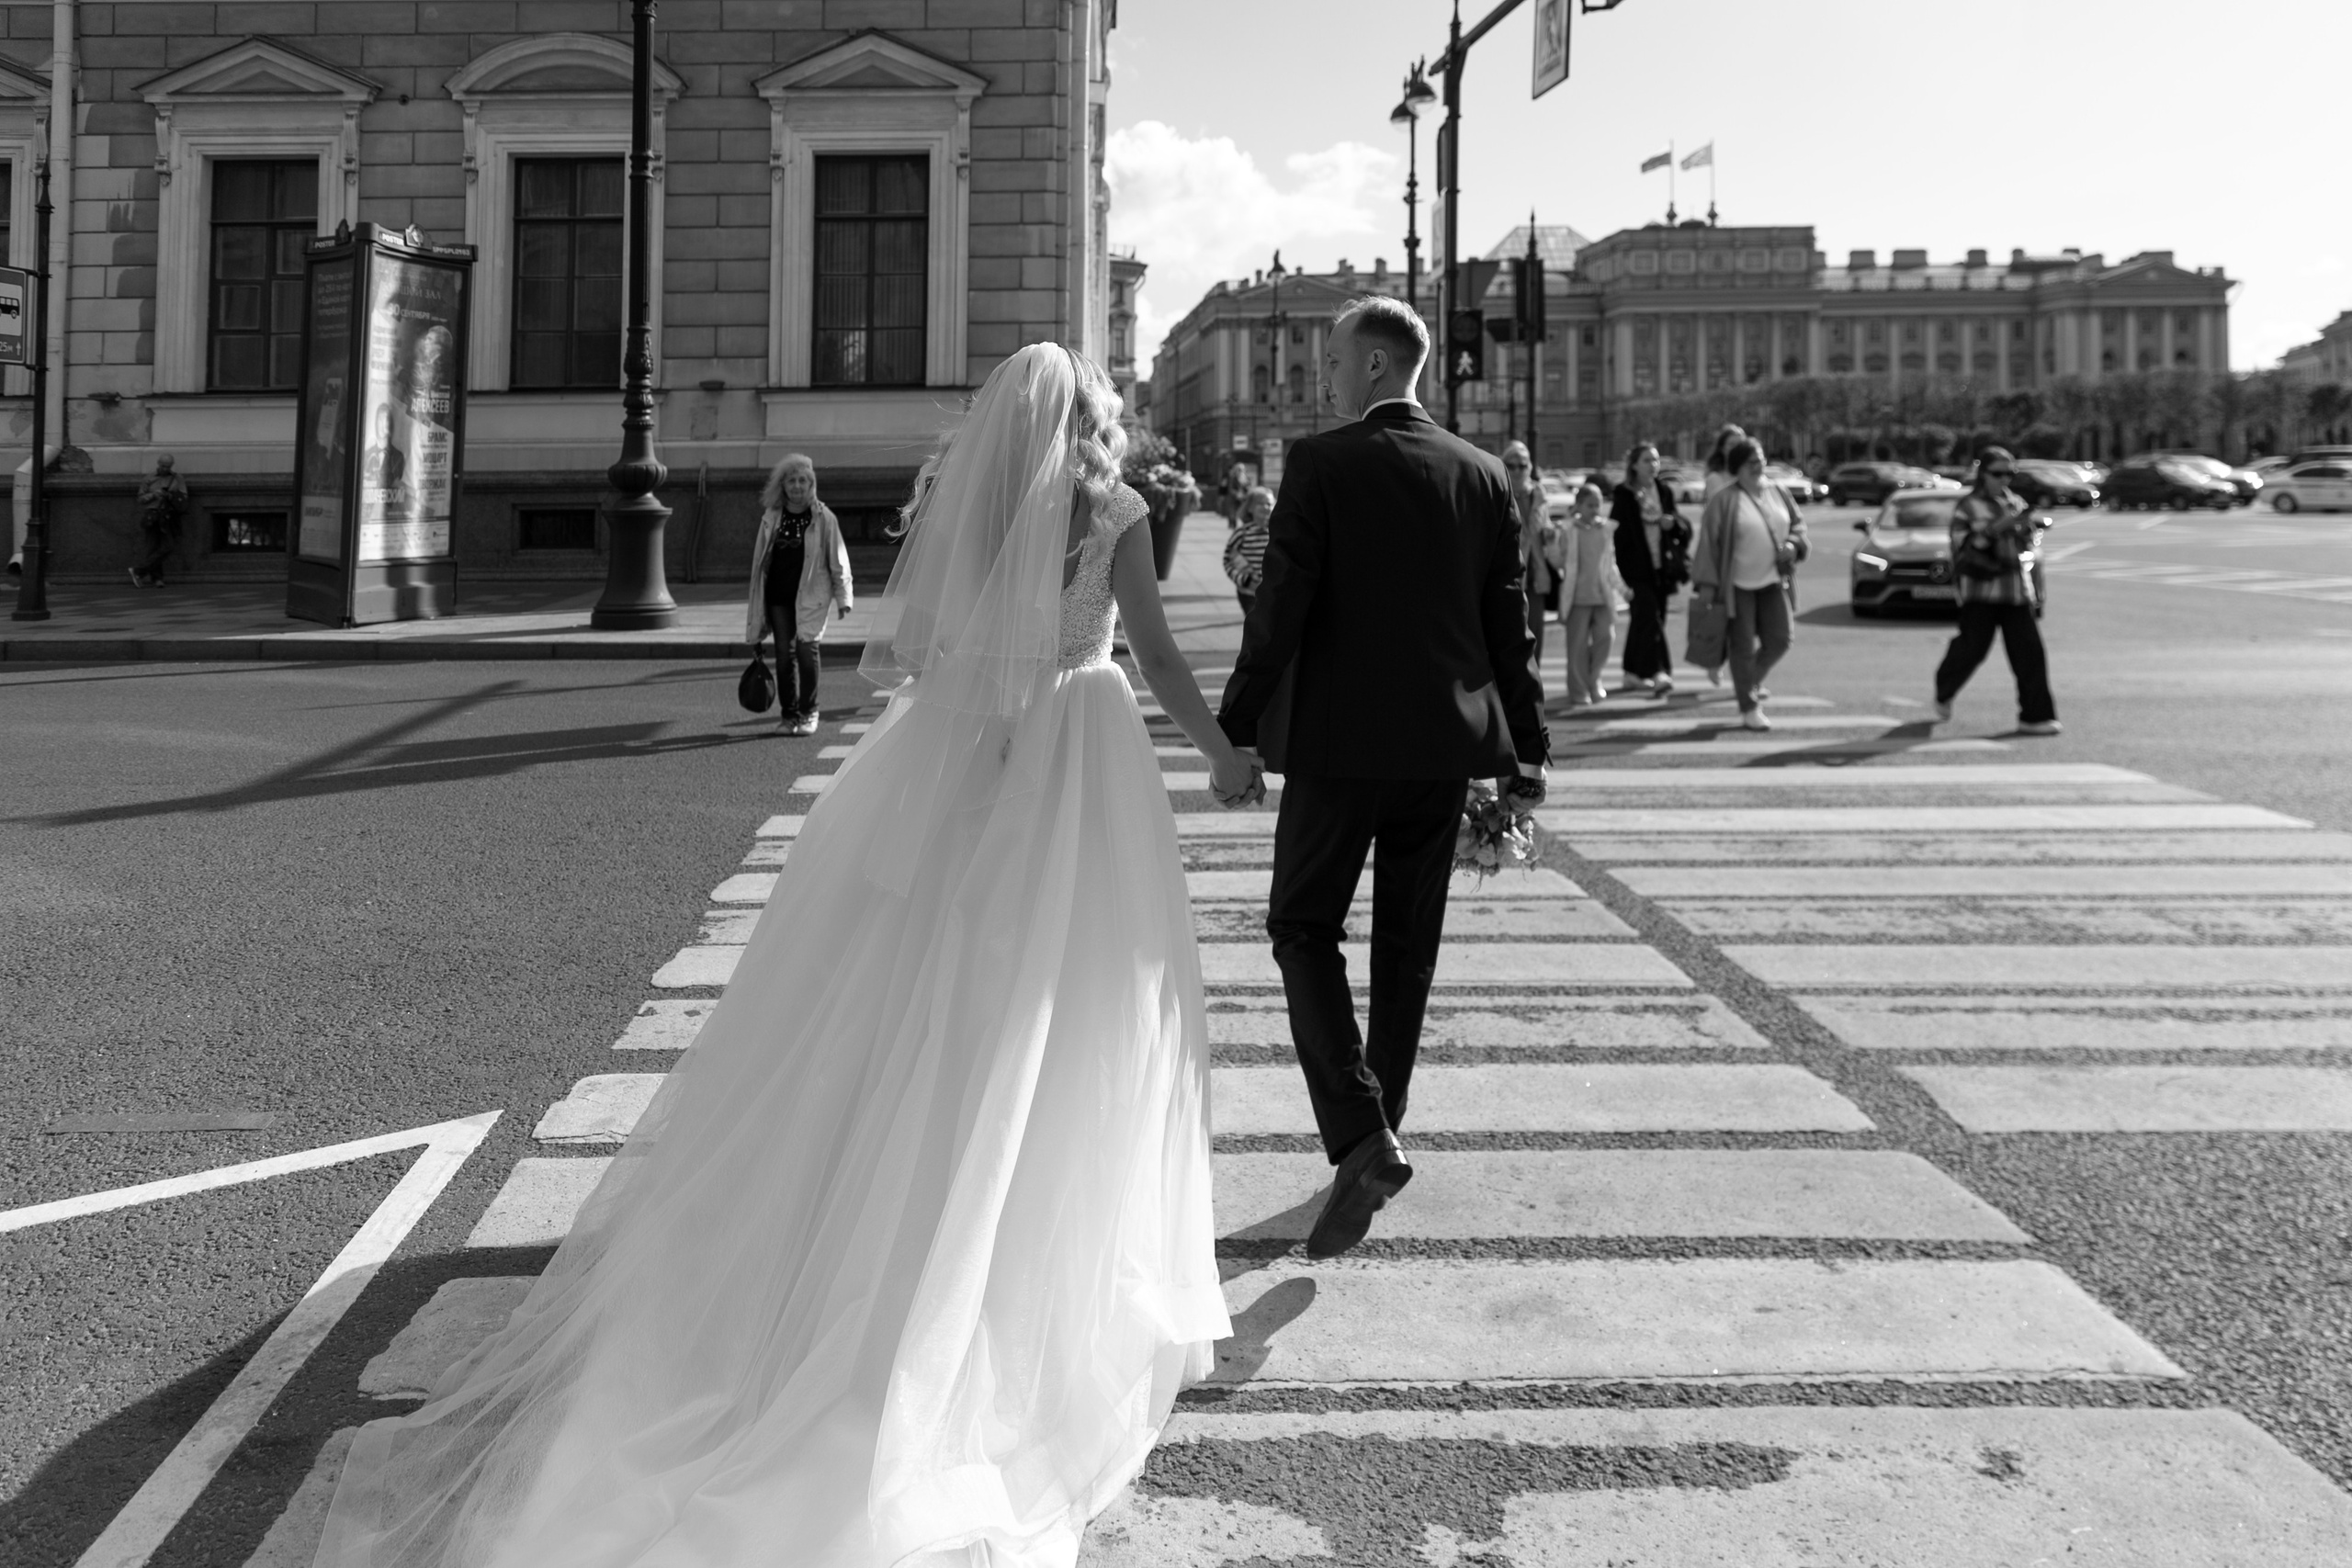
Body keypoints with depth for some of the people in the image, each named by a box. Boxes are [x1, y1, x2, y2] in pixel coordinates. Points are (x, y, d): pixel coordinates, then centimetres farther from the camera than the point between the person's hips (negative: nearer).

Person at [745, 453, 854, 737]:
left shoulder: (823, 517, -1)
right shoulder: (772, 516, 6)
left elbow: (837, 558, 4)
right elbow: (760, 559, 11)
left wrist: (843, 596, 0)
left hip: (811, 594, -3)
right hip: (779, 595, 3)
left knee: (807, 649, -12)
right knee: (784, 653, 2)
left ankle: (808, 713, 2)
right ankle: (787, 714, 14)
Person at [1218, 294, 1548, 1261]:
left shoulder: (1319, 463, -8)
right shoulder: (1483, 475, 6)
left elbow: (1280, 607, -13)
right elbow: (1509, 624, 8)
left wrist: (1238, 729, -7)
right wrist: (1524, 745, 14)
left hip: (1337, 743, -5)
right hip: (1444, 744, 5)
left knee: (1305, 930, 4)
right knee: (1407, 943, 15)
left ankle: (1361, 1141, -10)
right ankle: (1377, 1127, 27)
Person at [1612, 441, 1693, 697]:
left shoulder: (1665, 491, 10)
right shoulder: (1624, 495, -4)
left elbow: (1685, 529, 15)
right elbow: (1617, 534, -6)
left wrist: (1673, 523, -9)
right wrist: (1621, 574, -12)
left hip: (1662, 567, 5)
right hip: (1637, 569, -5)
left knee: (1642, 619, 11)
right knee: (1649, 618, -15)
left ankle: (1633, 671, 23)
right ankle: (1659, 673, -23)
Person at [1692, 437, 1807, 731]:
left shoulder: (1778, 494, 6)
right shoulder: (1724, 501, -10)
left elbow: (1797, 522, 16)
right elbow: (1709, 541, -10)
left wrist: (1793, 544, -7)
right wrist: (1709, 583, -13)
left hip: (1772, 580, 5)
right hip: (1737, 584, -5)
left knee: (1779, 640, 4)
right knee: (1744, 647, 1)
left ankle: (1751, 681, 32)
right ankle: (1749, 708, 13)